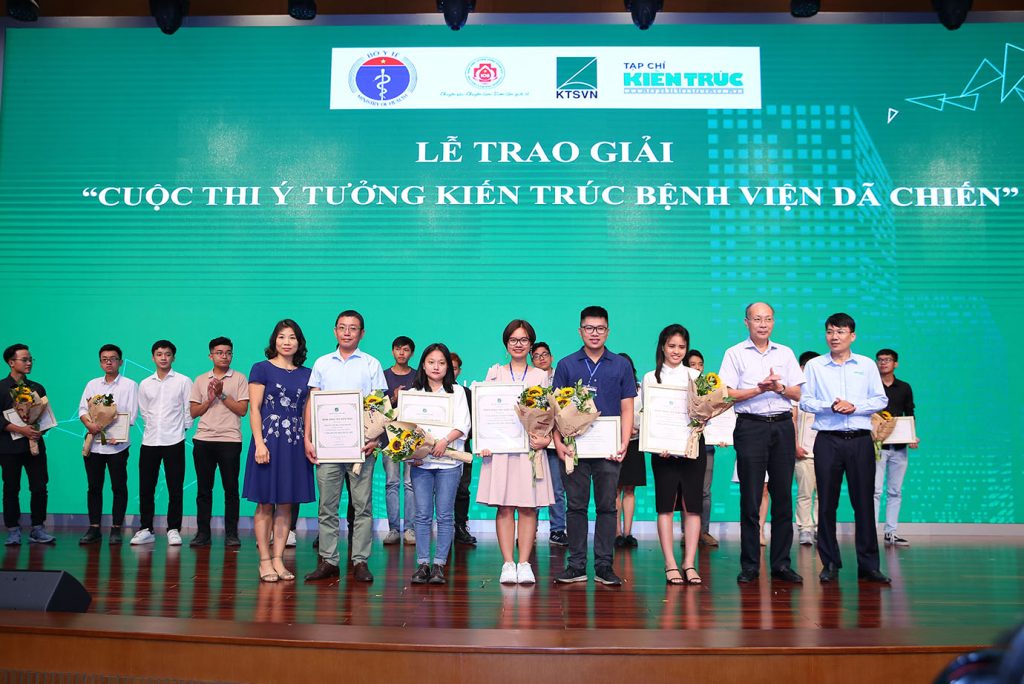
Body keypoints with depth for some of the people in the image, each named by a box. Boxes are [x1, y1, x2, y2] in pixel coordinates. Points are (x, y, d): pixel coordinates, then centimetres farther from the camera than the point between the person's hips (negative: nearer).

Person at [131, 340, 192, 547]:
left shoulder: (183, 382, 1)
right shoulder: (145, 384, 11)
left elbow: (189, 410, 4)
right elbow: (144, 411, 18)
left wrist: (182, 428, 7)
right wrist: (153, 427, 13)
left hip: (174, 442, -3)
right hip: (149, 442, 3)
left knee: (175, 489, -1)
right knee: (145, 488, 5)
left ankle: (173, 529, 7)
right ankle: (145, 529, 14)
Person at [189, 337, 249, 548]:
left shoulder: (239, 379, 6)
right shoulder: (200, 380, 14)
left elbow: (242, 409, -3)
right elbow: (193, 411, 10)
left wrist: (222, 395, -8)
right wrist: (210, 399, -5)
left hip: (230, 439, -2)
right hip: (203, 439, 3)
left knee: (230, 488, -1)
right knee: (203, 488, 5)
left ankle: (231, 533, 6)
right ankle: (203, 533, 11)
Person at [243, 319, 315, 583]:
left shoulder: (305, 374, 12)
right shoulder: (261, 369, 1)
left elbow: (308, 411, 13)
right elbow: (254, 408, -4)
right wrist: (259, 443, -13)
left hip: (295, 443, 4)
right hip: (268, 440, -4)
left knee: (286, 504, 6)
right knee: (265, 504, 0)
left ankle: (278, 559, 13)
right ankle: (265, 561, 7)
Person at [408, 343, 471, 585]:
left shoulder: (457, 392, 10)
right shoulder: (414, 393, 12)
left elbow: (462, 425, 1)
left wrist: (445, 441, -16)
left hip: (448, 460, -1)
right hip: (420, 461, 1)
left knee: (445, 515, 0)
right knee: (423, 515, 1)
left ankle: (439, 564, 6)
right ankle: (423, 564, 7)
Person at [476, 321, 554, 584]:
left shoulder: (541, 376, 12)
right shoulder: (494, 372, 11)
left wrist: (546, 438, -12)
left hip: (531, 446, 0)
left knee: (529, 507, -1)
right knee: (504, 507, -1)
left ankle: (524, 563, 4)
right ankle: (508, 564, 4)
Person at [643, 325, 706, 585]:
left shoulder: (695, 376, 11)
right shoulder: (651, 378, 7)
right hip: (663, 447, -1)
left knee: (692, 505, 0)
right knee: (666, 505, -1)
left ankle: (690, 564, 4)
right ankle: (670, 564, 3)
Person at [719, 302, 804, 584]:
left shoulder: (785, 353, 15)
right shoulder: (735, 354, 5)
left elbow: (798, 393, 11)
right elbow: (729, 394, -2)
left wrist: (780, 388, -8)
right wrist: (759, 388, -13)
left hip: (782, 426, 3)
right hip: (751, 426, -3)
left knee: (783, 496, 4)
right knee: (750, 499, -2)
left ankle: (781, 563, 11)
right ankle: (750, 565, 5)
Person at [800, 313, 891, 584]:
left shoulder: (867, 365, 9)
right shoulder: (814, 366, 7)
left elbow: (880, 400, 5)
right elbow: (805, 401, 1)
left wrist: (853, 406, -10)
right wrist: (831, 406, -14)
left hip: (860, 440, 1)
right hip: (828, 440, 0)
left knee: (864, 501, 1)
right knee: (827, 502, 2)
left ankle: (868, 564, 9)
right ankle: (830, 564, 11)